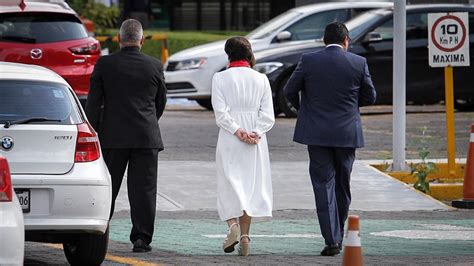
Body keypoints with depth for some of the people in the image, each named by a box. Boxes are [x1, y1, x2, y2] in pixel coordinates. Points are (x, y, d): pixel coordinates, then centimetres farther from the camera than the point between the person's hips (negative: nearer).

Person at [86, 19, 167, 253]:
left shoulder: (105, 65, -3)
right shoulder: (155, 66, 1)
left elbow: (93, 103, -3)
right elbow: (161, 102, 12)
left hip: (112, 136, 0)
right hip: (146, 137, 0)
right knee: (143, 189, 2)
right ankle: (141, 238, -2)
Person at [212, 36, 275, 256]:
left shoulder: (220, 78, -3)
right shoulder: (261, 79, 4)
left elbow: (221, 112, -11)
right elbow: (268, 115, -3)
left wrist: (237, 131, -10)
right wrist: (255, 133, -8)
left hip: (229, 140, -2)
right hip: (256, 141, 2)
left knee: (229, 184, 5)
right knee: (251, 185, 8)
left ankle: (232, 224, -18)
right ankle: (245, 235, 3)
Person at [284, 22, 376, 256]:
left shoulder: (309, 61, -5)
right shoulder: (359, 63, -3)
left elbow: (290, 91, 2)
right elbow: (369, 97, 5)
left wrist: (302, 109, 22)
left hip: (317, 133, -1)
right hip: (347, 134, 1)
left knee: (324, 185, -1)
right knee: (342, 186, 14)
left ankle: (332, 240, -10)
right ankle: (337, 237, 23)